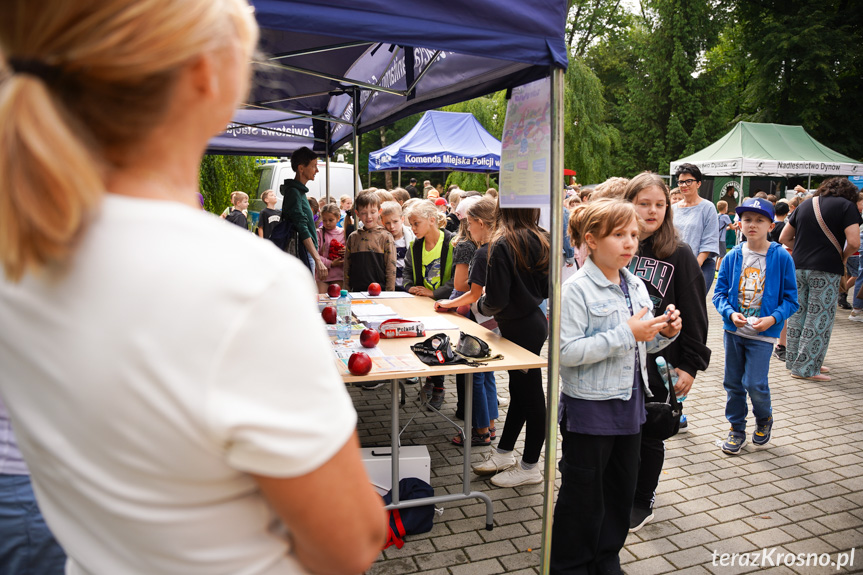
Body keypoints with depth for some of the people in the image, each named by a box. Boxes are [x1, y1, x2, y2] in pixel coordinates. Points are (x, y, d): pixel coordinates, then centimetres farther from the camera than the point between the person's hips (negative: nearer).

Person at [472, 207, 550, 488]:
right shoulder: (541, 240, 2)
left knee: (530, 394, 4)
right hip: (534, 320, 8)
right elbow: (547, 288, 8)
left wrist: (480, 305, -1)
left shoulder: (502, 245, -20)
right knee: (520, 390, 17)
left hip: (520, 328, -8)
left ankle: (530, 467, 21)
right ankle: (503, 453, 33)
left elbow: (497, 300, -22)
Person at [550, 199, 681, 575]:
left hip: (629, 403, 7)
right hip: (589, 407, -7)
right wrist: (626, 333, -26)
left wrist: (665, 332, -6)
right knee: (583, 493, 8)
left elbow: (644, 346, 15)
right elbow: (567, 352, -25)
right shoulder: (577, 290, -17)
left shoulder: (636, 286, 6)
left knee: (621, 488, 19)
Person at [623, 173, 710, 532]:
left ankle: (642, 502, 30)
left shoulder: (679, 256, -6)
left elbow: (694, 314, -5)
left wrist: (690, 364, -7)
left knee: (648, 434, 11)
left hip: (656, 359, -2)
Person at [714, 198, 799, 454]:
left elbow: (790, 299, -3)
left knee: (754, 384, -6)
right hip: (733, 330, 3)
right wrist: (730, 313, -14)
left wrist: (773, 319, -17)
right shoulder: (733, 257, -1)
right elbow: (719, 292, 3)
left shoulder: (781, 257, -7)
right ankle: (737, 429, 28)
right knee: (733, 382, 10)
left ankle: (764, 419, 27)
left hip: (763, 333, -3)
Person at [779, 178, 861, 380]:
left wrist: (804, 250, 16)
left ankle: (794, 361, 20)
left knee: (798, 315, 12)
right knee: (819, 319, 1)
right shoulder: (846, 206, -2)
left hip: (798, 267, 5)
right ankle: (805, 368, 3)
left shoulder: (805, 204, 13)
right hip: (826, 270, -5)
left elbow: (784, 238, 15)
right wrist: (842, 257, 5)